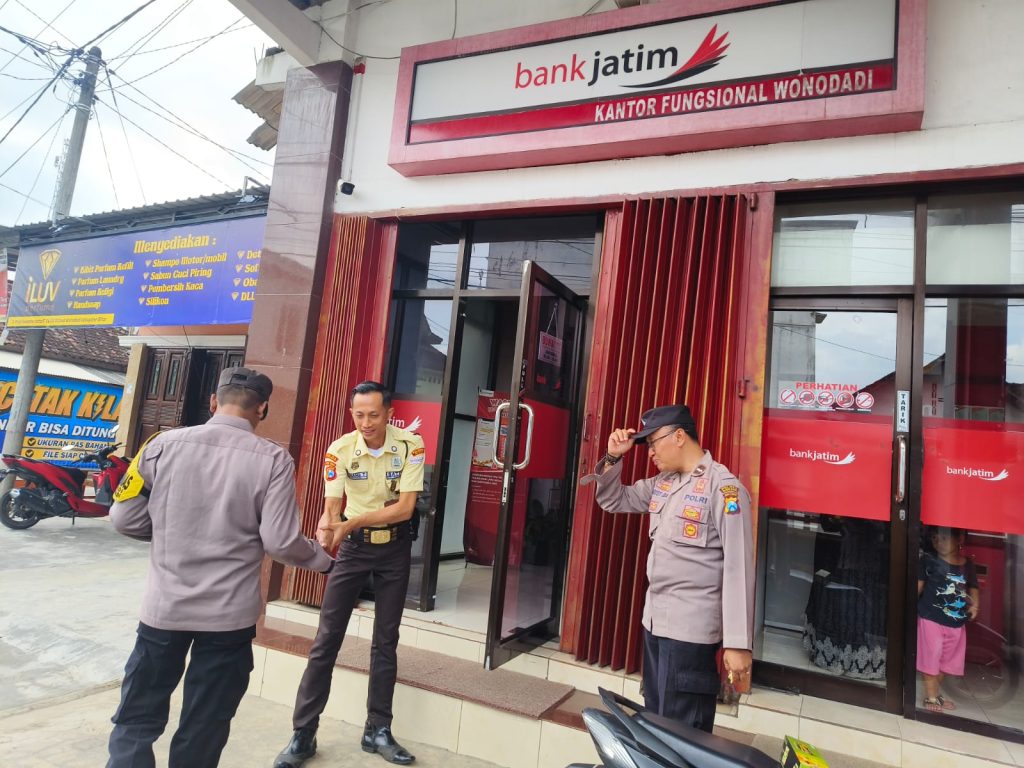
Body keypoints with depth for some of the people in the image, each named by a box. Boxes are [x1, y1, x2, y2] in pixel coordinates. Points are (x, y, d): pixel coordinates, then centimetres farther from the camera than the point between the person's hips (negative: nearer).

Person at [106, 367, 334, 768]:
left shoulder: (164, 444, -5)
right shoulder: (273, 459, -12)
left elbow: (124, 518, 0)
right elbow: (280, 541, -13)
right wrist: (324, 559, 5)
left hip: (164, 607, 2)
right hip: (229, 614, -1)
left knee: (137, 719, 19)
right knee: (203, 731, 15)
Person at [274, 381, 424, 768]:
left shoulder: (410, 445, -17)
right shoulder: (340, 450, -14)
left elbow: (405, 507, -20)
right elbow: (330, 509, -12)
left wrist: (353, 522, -30)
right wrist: (323, 538, -34)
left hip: (395, 547, 0)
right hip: (353, 546, 0)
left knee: (386, 640, 9)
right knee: (326, 639, 1)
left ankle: (378, 731, 22)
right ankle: (303, 735, 15)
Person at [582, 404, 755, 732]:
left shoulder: (724, 487, -15)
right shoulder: (661, 483, 8)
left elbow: (739, 569, -18)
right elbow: (612, 500, 20)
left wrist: (738, 643, -19)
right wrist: (613, 457, 3)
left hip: (691, 628, -8)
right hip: (655, 619, 8)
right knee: (654, 720, 20)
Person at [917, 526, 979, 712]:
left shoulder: (967, 565, 3)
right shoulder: (928, 560, -10)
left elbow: (972, 589, 14)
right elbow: (918, 586, -9)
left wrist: (974, 606, -4)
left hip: (956, 623, 5)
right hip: (931, 619, -5)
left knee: (947, 661, 17)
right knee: (930, 659, 2)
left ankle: (936, 692, 34)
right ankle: (931, 697, 14)